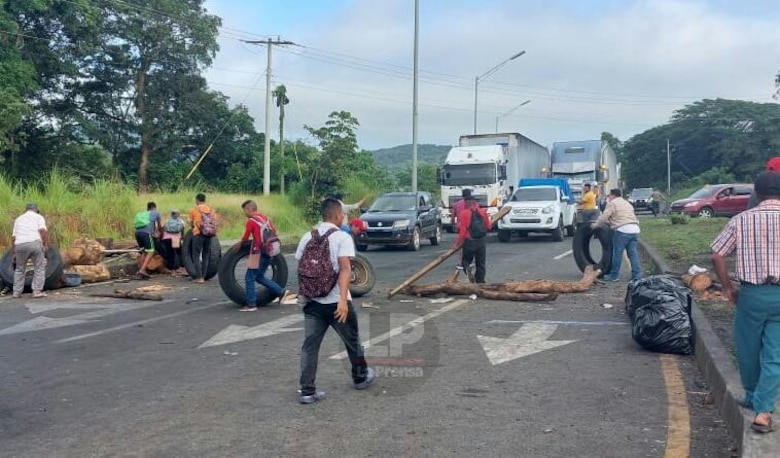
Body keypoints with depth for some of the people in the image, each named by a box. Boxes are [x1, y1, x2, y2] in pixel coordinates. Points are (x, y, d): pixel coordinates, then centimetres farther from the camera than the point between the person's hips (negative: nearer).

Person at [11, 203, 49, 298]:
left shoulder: (18, 219, 25)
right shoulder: (38, 217, 13)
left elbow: (14, 237, 20)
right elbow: (43, 230, -5)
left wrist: (14, 253, 22)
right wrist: (46, 244, -3)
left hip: (20, 245, 4)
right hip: (34, 243, -4)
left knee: (19, 269, 17)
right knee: (39, 268, 5)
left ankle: (17, 292, 18)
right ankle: (37, 290, -1)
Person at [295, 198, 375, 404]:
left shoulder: (307, 237, 7)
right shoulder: (342, 237, -9)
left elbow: (300, 269, 11)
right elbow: (345, 268, -22)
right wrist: (343, 299, -28)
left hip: (313, 302, 4)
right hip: (336, 302, -4)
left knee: (310, 346, 6)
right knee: (352, 341, 16)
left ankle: (307, 391, 4)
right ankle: (360, 377, 34)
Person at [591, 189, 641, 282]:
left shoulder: (612, 203, 3)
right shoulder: (627, 203, 28)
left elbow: (604, 217, -5)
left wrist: (595, 225, 9)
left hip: (623, 230, -7)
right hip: (635, 229, 7)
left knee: (617, 253, 1)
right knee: (633, 253, 8)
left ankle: (614, 275, 7)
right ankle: (637, 275, 7)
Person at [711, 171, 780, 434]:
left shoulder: (742, 219, -2)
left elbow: (717, 256, -4)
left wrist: (727, 287, 7)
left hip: (752, 293, 0)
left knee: (748, 350, 17)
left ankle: (753, 398, 34)